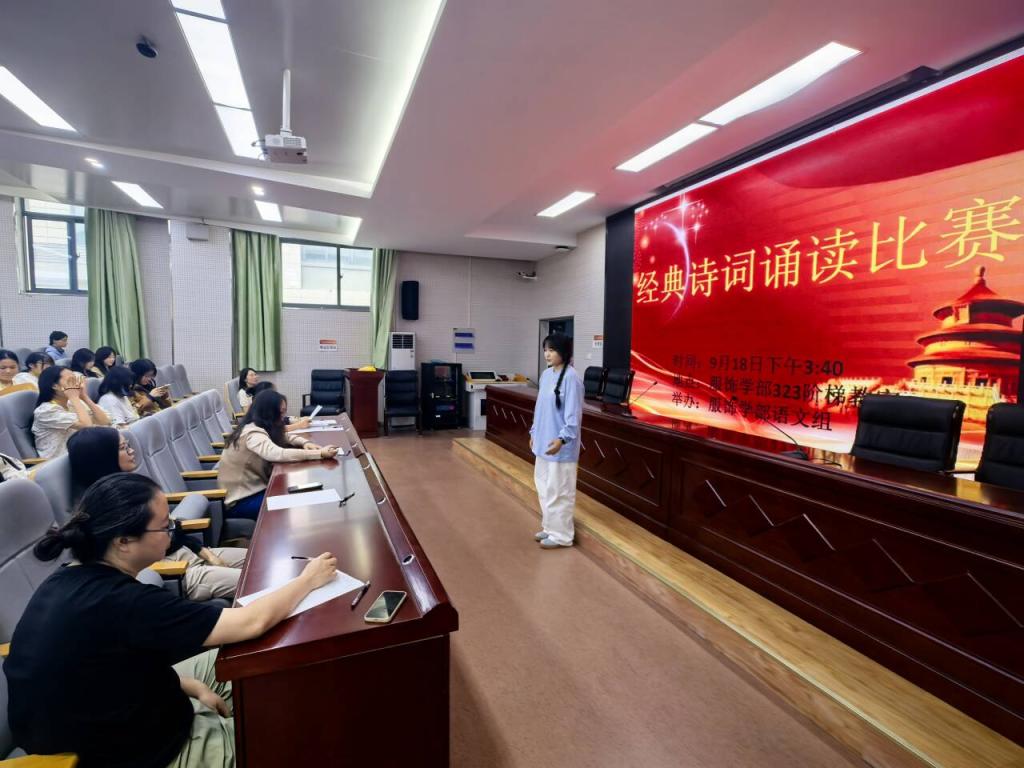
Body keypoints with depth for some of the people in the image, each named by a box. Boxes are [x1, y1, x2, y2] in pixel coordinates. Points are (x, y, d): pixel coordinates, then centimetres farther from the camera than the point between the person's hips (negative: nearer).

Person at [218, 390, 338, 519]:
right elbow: (279, 454, -42)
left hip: (254, 488, 9)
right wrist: (320, 453, -45)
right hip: (241, 500, -9)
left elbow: (285, 437, 15)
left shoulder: (261, 427, 3)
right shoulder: (253, 434, -26)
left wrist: (305, 443, -8)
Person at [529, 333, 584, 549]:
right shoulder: (546, 374, 9)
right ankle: (550, 527, 32)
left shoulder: (571, 377, -16)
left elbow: (573, 413, -19)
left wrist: (562, 438, -27)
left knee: (559, 490, 2)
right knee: (544, 486, 17)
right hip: (543, 441, 9)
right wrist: (534, 432, 19)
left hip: (560, 445, -9)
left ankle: (562, 535, 15)